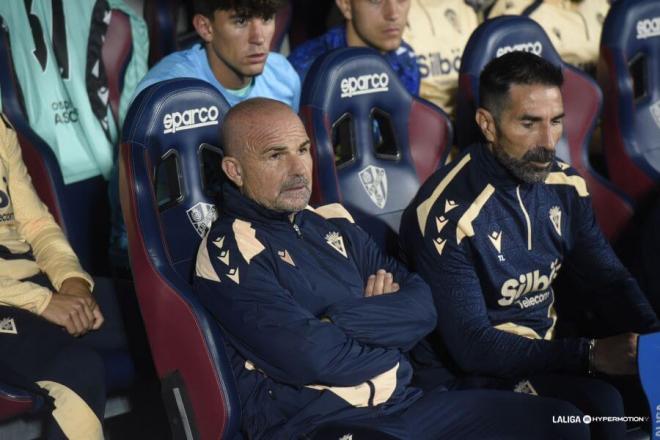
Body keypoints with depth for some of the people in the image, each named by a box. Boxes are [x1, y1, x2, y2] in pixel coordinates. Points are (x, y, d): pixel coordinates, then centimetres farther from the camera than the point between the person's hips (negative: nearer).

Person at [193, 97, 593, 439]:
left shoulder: (331, 224, 16)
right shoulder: (230, 251, -7)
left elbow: (422, 307, 7)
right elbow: (310, 357, -18)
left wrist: (340, 321, -10)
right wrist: (385, 322, 0)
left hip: (405, 404, 8)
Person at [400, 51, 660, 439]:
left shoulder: (564, 183, 0)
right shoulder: (448, 213, -21)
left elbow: (611, 280, 9)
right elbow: (471, 347, -23)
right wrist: (588, 355, -29)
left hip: (553, 348, 6)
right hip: (486, 369, -6)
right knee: (600, 404, -28)